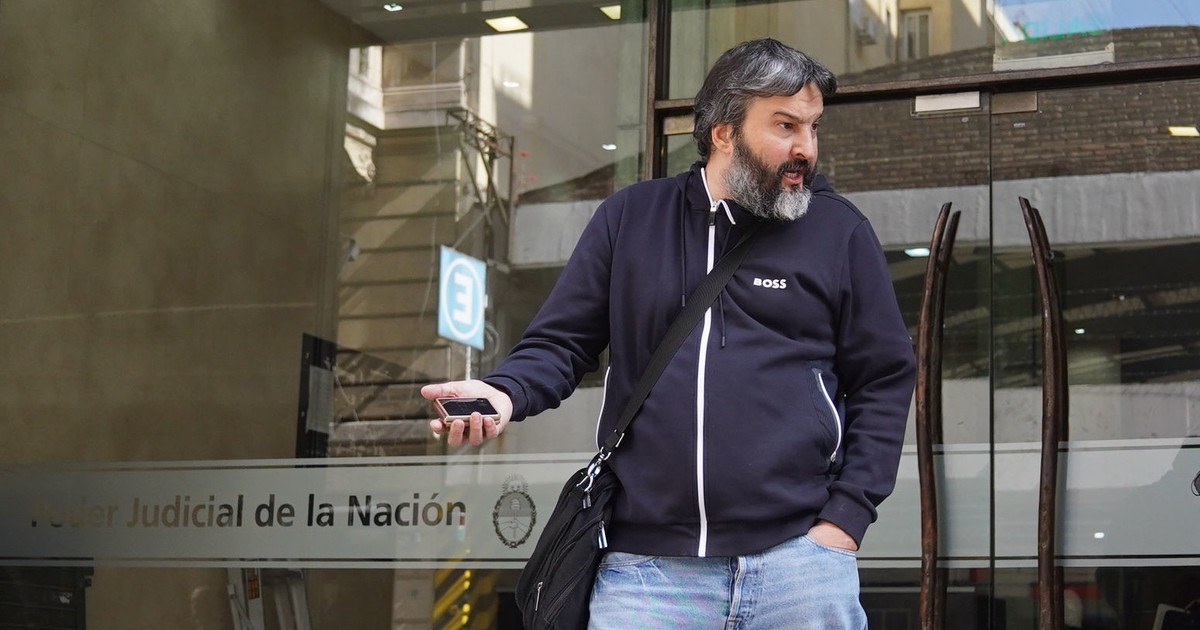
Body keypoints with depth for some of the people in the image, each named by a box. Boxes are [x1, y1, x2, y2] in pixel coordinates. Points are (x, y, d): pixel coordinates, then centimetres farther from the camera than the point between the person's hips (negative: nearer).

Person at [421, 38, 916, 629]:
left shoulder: (839, 230, 7)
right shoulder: (630, 218, 10)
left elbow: (884, 380, 7)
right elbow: (560, 342, 12)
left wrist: (845, 517, -2)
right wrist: (504, 393, -10)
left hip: (797, 556, 0)